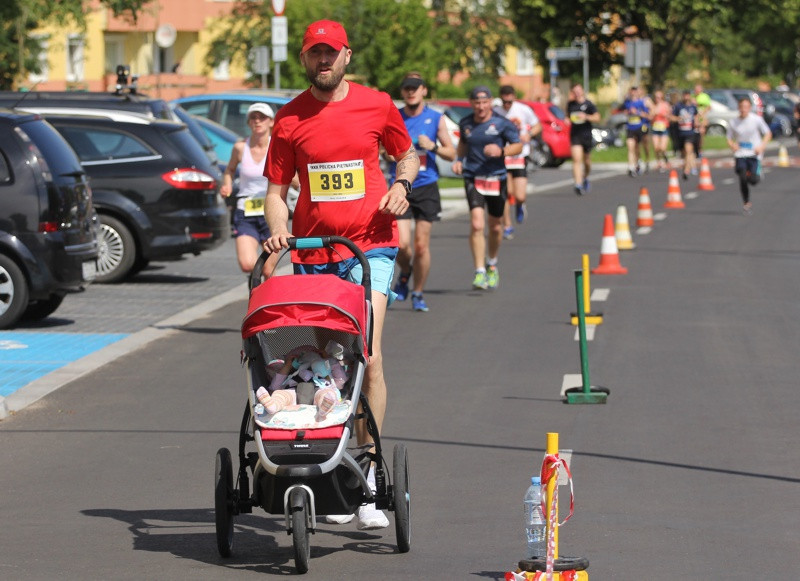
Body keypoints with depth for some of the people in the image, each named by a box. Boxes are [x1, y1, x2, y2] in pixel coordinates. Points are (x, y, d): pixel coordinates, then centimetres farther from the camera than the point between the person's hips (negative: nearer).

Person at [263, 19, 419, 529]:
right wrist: (278, 231, -10)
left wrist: (402, 185, -2)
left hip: (370, 244, -2)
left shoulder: (376, 105, 3)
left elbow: (408, 153, 19)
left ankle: (369, 479, -11)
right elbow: (277, 188, 8)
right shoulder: (290, 119, 5)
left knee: (366, 358, -15)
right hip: (312, 252, 2)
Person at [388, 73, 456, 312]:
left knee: (421, 245, 0)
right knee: (401, 244, -12)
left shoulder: (436, 119, 5)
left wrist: (433, 147, -11)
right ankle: (405, 273, 21)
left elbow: (451, 153, 8)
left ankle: (418, 293, 16)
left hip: (427, 187, 0)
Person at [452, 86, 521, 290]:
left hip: (496, 179, 0)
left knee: (495, 227, 14)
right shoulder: (465, 124, 4)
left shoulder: (502, 124, -4)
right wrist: (459, 160, 6)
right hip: (473, 179, 0)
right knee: (476, 225, -17)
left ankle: (492, 264, 41)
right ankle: (479, 272, -16)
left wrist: (501, 151, -18)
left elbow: (518, 146, 1)